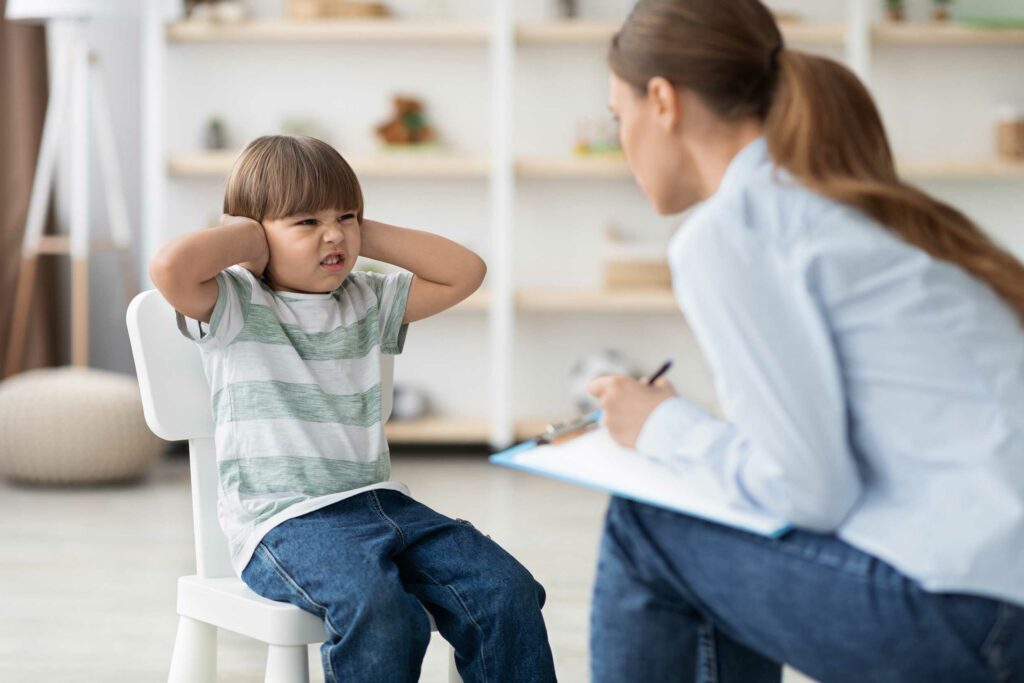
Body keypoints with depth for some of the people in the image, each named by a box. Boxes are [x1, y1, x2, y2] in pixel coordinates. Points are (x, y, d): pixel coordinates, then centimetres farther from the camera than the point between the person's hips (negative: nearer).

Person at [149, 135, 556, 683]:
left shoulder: (368, 303, 18)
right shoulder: (236, 306, -1)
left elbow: (464, 272, 16)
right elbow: (171, 265, -21)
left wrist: (367, 235, 10)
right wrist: (249, 234, -4)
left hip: (380, 501, 6)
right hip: (284, 519, -6)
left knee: (507, 592, -15)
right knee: (380, 613, -35)